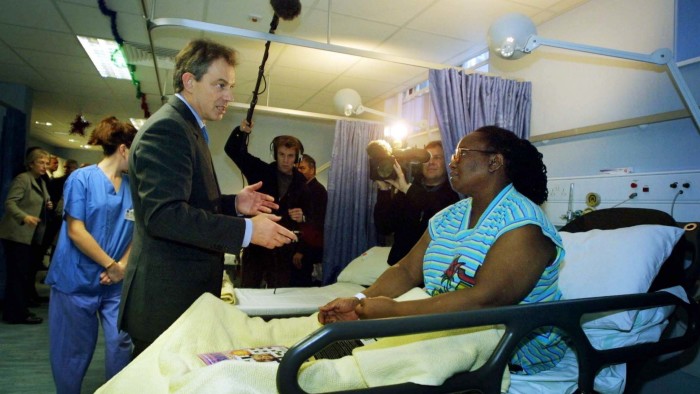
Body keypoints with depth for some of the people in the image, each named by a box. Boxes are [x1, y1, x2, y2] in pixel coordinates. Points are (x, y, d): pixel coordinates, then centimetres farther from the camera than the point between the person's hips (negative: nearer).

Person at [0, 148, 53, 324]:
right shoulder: (22, 179, -10)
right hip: (17, 234, -8)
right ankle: (17, 313, 1)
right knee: (18, 274, -5)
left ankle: (19, 310, 19)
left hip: (33, 236, 8)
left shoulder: (41, 182, 17)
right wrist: (24, 217, -35)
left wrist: (47, 205, 7)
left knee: (27, 273, 10)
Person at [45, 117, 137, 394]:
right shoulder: (82, 178, -8)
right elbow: (76, 231, -13)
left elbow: (136, 231, 6)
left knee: (121, 343, 0)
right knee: (74, 349, 9)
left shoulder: (133, 186, 5)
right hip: (77, 278, -3)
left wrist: (123, 265, -9)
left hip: (115, 281, 4)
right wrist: (111, 265, -12)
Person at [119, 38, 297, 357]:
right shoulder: (166, 128, -16)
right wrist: (247, 231, -26)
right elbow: (163, 215, -27)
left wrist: (234, 204, 7)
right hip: (166, 298, -10)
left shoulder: (186, 127, 17)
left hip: (186, 291, 10)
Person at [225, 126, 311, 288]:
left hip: (283, 248, 1)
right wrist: (241, 132, -16)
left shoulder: (301, 184, 7)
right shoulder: (261, 171, 3)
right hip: (256, 242, -1)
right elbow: (233, 150, 1)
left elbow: (308, 215, 13)